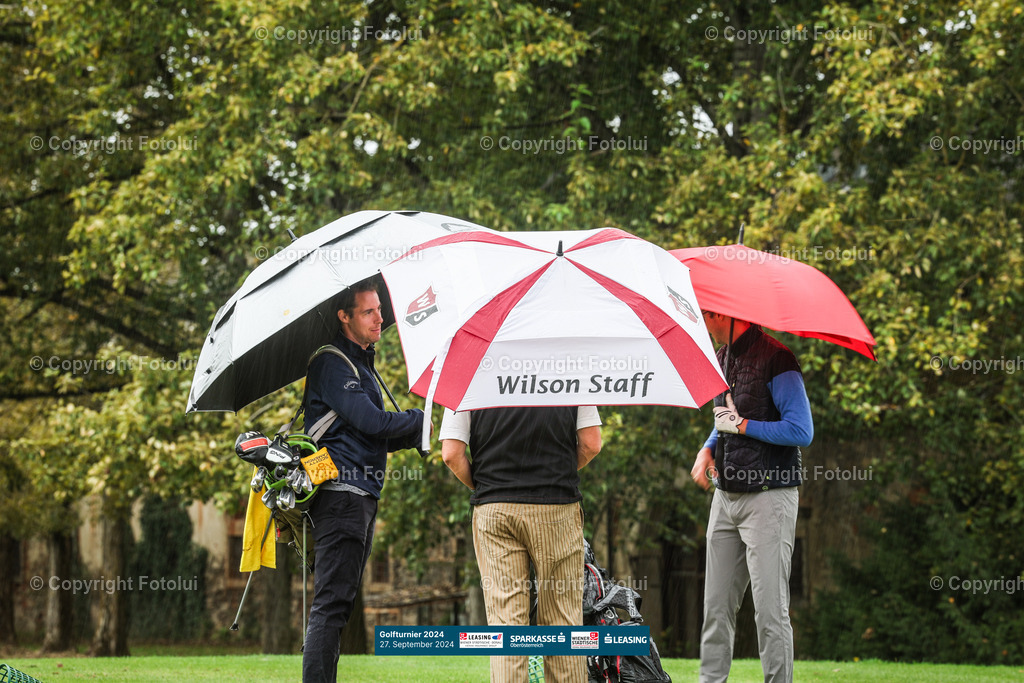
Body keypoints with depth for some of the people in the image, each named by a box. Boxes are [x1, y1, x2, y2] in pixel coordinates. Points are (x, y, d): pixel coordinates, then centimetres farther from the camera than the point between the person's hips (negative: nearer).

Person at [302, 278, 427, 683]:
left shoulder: (361, 365, 23)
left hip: (362, 497, 10)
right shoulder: (333, 364, -8)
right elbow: (370, 422, -17)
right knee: (332, 602, -14)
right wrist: (424, 421, -5)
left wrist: (412, 436, 8)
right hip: (341, 493, -10)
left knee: (341, 601, 9)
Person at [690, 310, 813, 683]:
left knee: (770, 607, -7)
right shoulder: (724, 358, 14)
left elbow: (801, 431, -19)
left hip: (768, 498, -8)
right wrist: (708, 449, 9)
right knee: (717, 605, 10)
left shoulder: (775, 359, -13)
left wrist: (741, 425, -14)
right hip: (726, 496, 8)